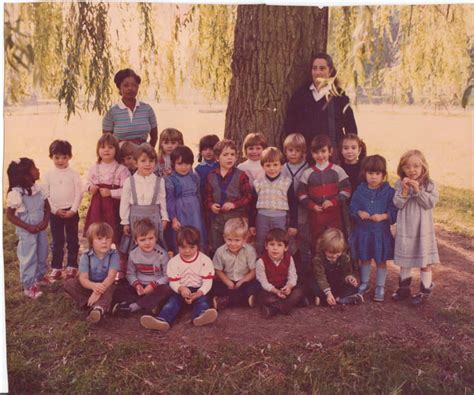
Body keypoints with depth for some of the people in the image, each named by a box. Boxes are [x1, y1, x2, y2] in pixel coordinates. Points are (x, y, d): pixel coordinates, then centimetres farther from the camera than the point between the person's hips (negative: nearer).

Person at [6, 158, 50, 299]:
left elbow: (47, 207, 7)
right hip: (26, 231, -6)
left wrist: (45, 221, -11)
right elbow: (10, 215, -15)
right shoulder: (15, 193, -20)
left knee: (42, 254, 18)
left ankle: (39, 276, 40)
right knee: (28, 257, 2)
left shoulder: (39, 189, -4)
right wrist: (28, 227, -19)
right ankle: (28, 286, 15)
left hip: (40, 228, 6)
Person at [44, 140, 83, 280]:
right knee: (57, 241, 9)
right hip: (55, 212, 1)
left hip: (71, 211, -1)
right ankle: (56, 267, 17)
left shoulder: (74, 174, -4)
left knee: (72, 240, 8)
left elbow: (79, 193, -6)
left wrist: (73, 210, -14)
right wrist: (55, 210, -8)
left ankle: (72, 266, 19)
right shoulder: (49, 175, 0)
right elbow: (46, 195, 0)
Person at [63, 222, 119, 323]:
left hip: (106, 285, -3)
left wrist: (98, 291, -40)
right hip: (89, 286, 3)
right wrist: (94, 286, -44)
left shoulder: (114, 255, -15)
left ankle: (99, 309, -64)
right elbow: (83, 278, -20)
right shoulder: (86, 257, -11)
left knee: (109, 289, -37)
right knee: (68, 284, -19)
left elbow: (111, 276, -25)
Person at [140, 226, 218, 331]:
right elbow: (173, 282, -4)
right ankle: (162, 320, -51)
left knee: (202, 300, -31)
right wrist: (181, 289, -28)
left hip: (199, 291, -1)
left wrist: (198, 293, -28)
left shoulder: (205, 260, -6)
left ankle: (201, 315, -63)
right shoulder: (173, 262, -1)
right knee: (173, 301, -25)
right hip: (181, 291, 1)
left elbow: (207, 282, -10)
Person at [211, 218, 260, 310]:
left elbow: (253, 271, -9)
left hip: (244, 281, -1)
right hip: (227, 281, 1)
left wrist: (241, 282, -18)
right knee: (214, 286, -27)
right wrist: (228, 282, -16)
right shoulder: (220, 251, -11)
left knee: (256, 285, -33)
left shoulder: (249, 250, -14)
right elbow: (218, 270, -1)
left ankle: (225, 300, -30)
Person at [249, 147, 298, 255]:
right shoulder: (258, 183, 4)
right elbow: (253, 205, 9)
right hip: (262, 218, 2)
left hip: (280, 219, -2)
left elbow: (293, 205, 0)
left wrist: (293, 225, -2)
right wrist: (252, 224, 9)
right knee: (260, 249, 12)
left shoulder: (287, 182, -2)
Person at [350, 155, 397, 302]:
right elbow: (352, 207, 3)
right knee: (365, 259, 17)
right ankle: (364, 284, 34)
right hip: (363, 230, 2)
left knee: (381, 260, 10)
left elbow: (394, 211, -9)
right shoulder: (360, 190, -1)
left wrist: (383, 216, -25)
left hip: (381, 232, -2)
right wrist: (359, 213, -17)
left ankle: (380, 287, 25)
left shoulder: (388, 191, -9)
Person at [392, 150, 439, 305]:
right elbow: (398, 204, -9)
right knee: (404, 260, 15)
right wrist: (405, 190, -22)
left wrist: (418, 191, -24)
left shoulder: (429, 184, -7)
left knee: (424, 261, 7)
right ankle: (404, 288, 30)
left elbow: (430, 203, -15)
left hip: (422, 228, -2)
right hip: (405, 228, 2)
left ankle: (425, 290, 22)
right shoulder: (400, 184, -2)